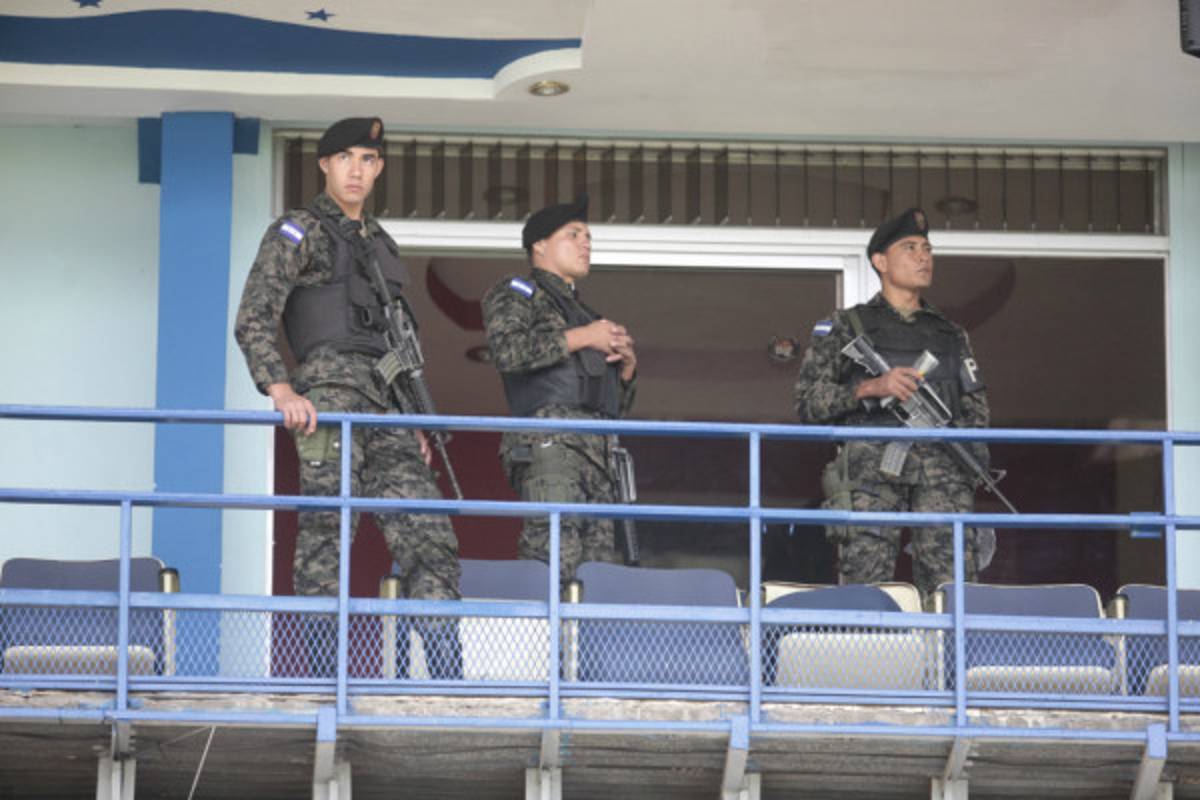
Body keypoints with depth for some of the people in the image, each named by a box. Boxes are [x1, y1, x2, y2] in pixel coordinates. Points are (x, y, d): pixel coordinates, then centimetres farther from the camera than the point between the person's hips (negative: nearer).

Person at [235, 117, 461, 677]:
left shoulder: (382, 245, 26)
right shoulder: (298, 233, 5)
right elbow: (253, 321, -6)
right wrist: (281, 390, -21)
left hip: (385, 404, 6)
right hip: (328, 391, -6)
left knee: (427, 533, -3)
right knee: (326, 530, -9)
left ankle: (449, 679, -4)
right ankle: (324, 675, -8)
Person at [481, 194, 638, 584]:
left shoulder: (582, 312, 36)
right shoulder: (518, 292, 13)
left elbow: (617, 405, 33)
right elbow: (507, 349, -11)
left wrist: (627, 364, 13)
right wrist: (580, 338, -7)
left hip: (597, 450, 8)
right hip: (550, 441, -8)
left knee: (598, 562, -5)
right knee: (555, 555, -23)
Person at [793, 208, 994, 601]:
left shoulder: (950, 335, 25)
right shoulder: (845, 328, 14)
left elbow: (976, 406, 26)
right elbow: (809, 402, 5)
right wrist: (870, 388, -8)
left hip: (943, 470, 3)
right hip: (872, 466, -3)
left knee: (954, 581, -12)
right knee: (866, 585, -13)